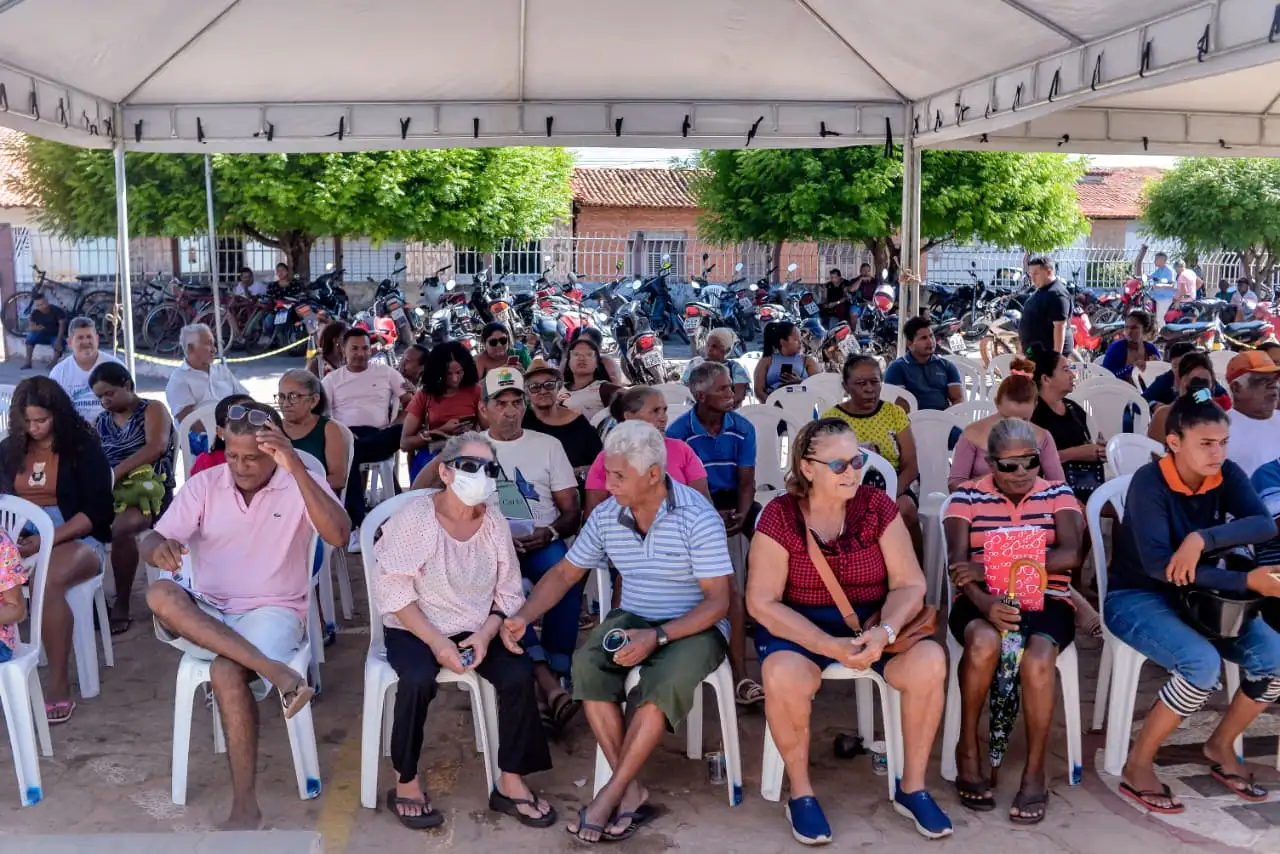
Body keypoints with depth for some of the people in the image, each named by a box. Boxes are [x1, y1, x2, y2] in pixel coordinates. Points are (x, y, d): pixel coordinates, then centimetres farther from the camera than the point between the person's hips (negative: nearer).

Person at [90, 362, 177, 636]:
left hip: (149, 491, -5)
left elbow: (156, 446, -15)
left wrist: (116, 472, -26)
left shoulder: (153, 410, 3)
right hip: (113, 492, 5)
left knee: (120, 527, -35)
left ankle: (121, 605, -22)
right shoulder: (101, 422, 19)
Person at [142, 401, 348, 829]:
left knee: (226, 671, -32)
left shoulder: (300, 485, -7)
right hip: (206, 613, 4)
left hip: (272, 611, -3)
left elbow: (338, 536, -25)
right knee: (160, 594, -29)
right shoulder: (203, 484, 2)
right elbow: (151, 541, -4)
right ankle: (272, 669, -34)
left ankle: (245, 807, -21)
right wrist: (160, 548, -31)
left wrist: (297, 468, -33)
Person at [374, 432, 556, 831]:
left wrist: (485, 635, -15)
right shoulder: (414, 517, -13)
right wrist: (436, 641, -23)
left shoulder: (494, 521, -1)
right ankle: (406, 783, -10)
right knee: (418, 679, -33)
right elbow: (393, 591, -15)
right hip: (414, 629, -3)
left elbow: (509, 593, 2)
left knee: (519, 673, -21)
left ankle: (510, 782, -5)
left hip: (478, 630, 4)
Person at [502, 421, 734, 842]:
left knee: (664, 681, -35)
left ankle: (611, 794, -20)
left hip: (694, 627, -4)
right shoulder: (605, 516, -2)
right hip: (633, 618, 5)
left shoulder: (697, 517, -18)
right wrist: (524, 617, -9)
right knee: (586, 663, -25)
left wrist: (658, 636, -31)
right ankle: (632, 791, -19)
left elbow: (718, 600, -19)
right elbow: (564, 573, 8)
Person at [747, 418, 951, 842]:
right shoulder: (779, 516, -12)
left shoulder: (878, 507, -5)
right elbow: (761, 602, -14)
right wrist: (830, 645, -25)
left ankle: (912, 787, -3)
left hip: (874, 620, 3)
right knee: (783, 676, -34)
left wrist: (884, 632, -27)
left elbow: (910, 585, -5)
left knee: (930, 661, -25)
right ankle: (801, 793, -8)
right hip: (798, 626, -2)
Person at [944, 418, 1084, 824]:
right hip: (981, 602, 0)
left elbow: (1071, 555, -10)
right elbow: (958, 564, -6)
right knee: (984, 641, -36)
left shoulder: (1058, 494, 8)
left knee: (1037, 658, -33)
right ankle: (968, 749, -13)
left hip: (1046, 601, 1)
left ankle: (1035, 773, -15)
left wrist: (991, 567, -18)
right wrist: (985, 602, -29)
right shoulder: (966, 496, 6)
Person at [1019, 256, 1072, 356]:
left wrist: (1057, 354, -26)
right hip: (1034, 349, 10)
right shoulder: (1041, 290, 14)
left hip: (1048, 352, -10)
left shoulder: (1056, 294, -19)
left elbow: (1060, 326, -24)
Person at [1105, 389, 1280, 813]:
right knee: (1203, 663, -31)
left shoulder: (1227, 475, -4)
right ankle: (1138, 765, -12)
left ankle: (1221, 745, 12)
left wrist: (1202, 538, -37)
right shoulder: (1149, 481, -20)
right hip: (1137, 598, -6)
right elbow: (1156, 563, -30)